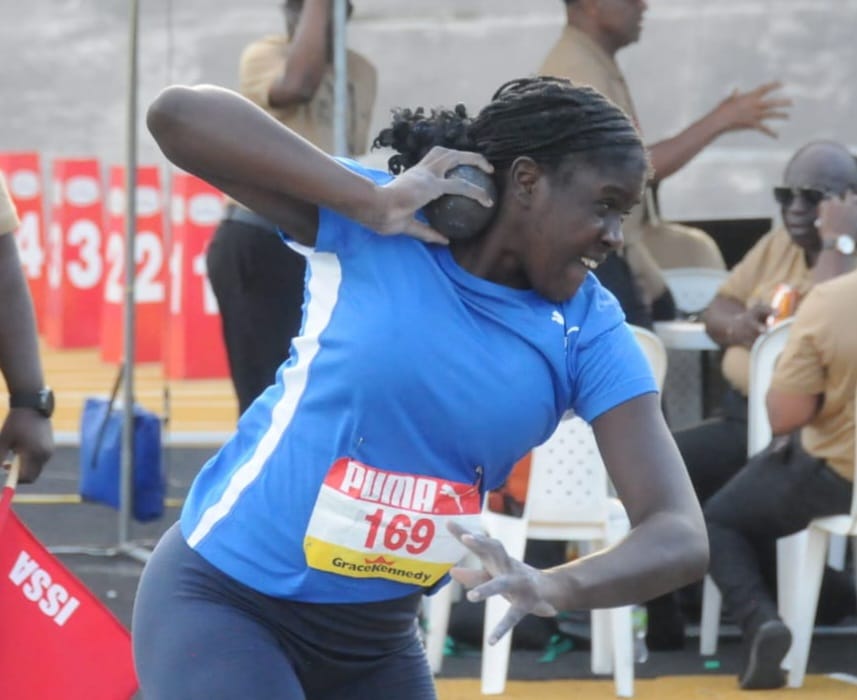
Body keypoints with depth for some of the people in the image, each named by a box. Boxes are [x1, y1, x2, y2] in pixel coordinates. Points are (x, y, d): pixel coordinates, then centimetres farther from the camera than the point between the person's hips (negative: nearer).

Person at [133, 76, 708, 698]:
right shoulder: (374, 228, -16)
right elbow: (178, 114, -26)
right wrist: (373, 204, -29)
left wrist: (555, 587, -38)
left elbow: (680, 536, -18)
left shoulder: (588, 330, -8)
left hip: (377, 634, 5)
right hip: (224, 600, -5)